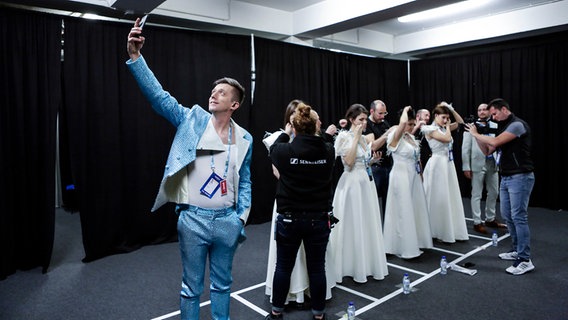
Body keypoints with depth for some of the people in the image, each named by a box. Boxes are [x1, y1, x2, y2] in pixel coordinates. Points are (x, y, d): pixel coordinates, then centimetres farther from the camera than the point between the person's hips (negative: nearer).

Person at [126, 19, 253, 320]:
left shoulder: (244, 138, 4)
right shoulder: (193, 119, -3)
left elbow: (244, 180, 10)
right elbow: (157, 94, -13)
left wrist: (242, 216, 4)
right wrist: (135, 56, -23)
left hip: (227, 220, 2)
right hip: (193, 218, -2)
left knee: (222, 284, 19)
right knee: (191, 287, 13)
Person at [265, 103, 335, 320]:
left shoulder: (285, 151, -14)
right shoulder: (328, 150, -9)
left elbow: (273, 149, 10)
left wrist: (286, 134, 27)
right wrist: (314, 133, 29)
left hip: (289, 218, -1)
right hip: (319, 219, 1)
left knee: (283, 266, 14)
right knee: (317, 267, 12)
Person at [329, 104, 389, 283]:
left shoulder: (365, 138, 11)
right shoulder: (344, 136, -9)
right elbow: (349, 162, -20)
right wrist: (356, 137, -17)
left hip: (367, 183, 7)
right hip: (352, 184, -7)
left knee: (368, 225, 12)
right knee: (352, 226, 2)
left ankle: (367, 265, 26)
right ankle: (352, 267, 16)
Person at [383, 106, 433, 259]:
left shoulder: (411, 137, 11)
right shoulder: (394, 136, -13)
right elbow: (402, 123, -34)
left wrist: (420, 174, 15)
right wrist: (405, 110, -15)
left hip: (414, 177, 8)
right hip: (401, 178, -8)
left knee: (415, 210, 13)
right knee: (404, 212, -1)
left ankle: (414, 241, 26)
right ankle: (404, 247, 9)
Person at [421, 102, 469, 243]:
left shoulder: (444, 128, 12)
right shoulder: (430, 129, -10)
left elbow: (461, 122, 20)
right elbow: (447, 138, -20)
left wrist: (452, 110, 8)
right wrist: (447, 126, -3)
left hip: (448, 164, 8)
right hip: (437, 164, -8)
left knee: (451, 197, 11)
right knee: (439, 199, -1)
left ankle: (451, 230, 21)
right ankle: (440, 232, 11)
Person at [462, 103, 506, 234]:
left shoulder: (495, 126, 6)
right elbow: (465, 148, -4)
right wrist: (466, 167, -8)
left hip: (493, 163, 4)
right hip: (477, 164, -4)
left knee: (494, 193, 14)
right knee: (476, 195, 2)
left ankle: (490, 219, 31)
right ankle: (477, 222, 12)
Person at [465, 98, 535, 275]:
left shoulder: (517, 124, -12)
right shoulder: (503, 128, 15)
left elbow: (495, 142, -22)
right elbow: (487, 151, 15)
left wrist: (476, 134, -7)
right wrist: (476, 135, 4)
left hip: (520, 177, -9)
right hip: (506, 178, 9)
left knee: (518, 217, -9)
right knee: (507, 215, 13)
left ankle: (525, 260, -4)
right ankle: (517, 250, 26)